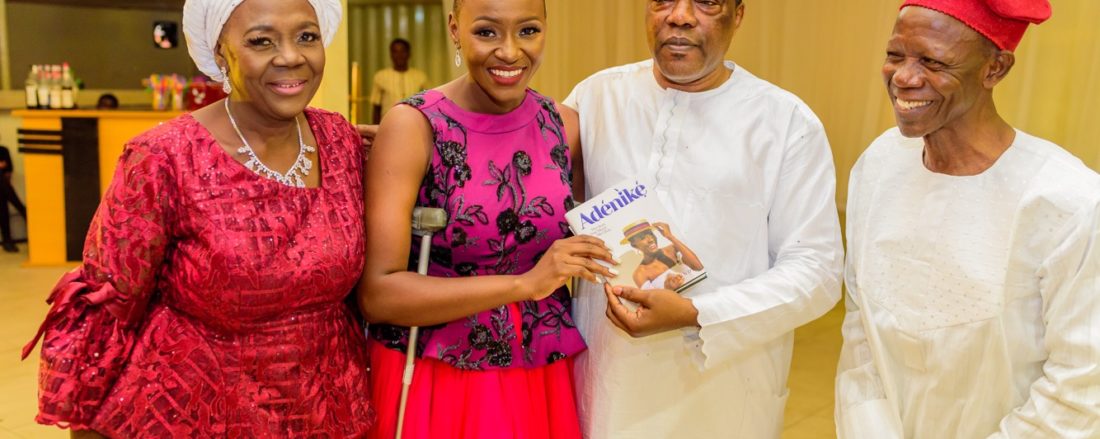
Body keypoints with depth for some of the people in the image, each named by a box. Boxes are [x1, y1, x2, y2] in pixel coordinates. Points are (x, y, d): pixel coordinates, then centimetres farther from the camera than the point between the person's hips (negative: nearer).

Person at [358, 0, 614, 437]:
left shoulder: (565, 126, -1)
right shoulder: (413, 126, -14)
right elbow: (377, 293, -20)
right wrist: (524, 284, -25)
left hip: (546, 379, 4)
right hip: (430, 383, -3)